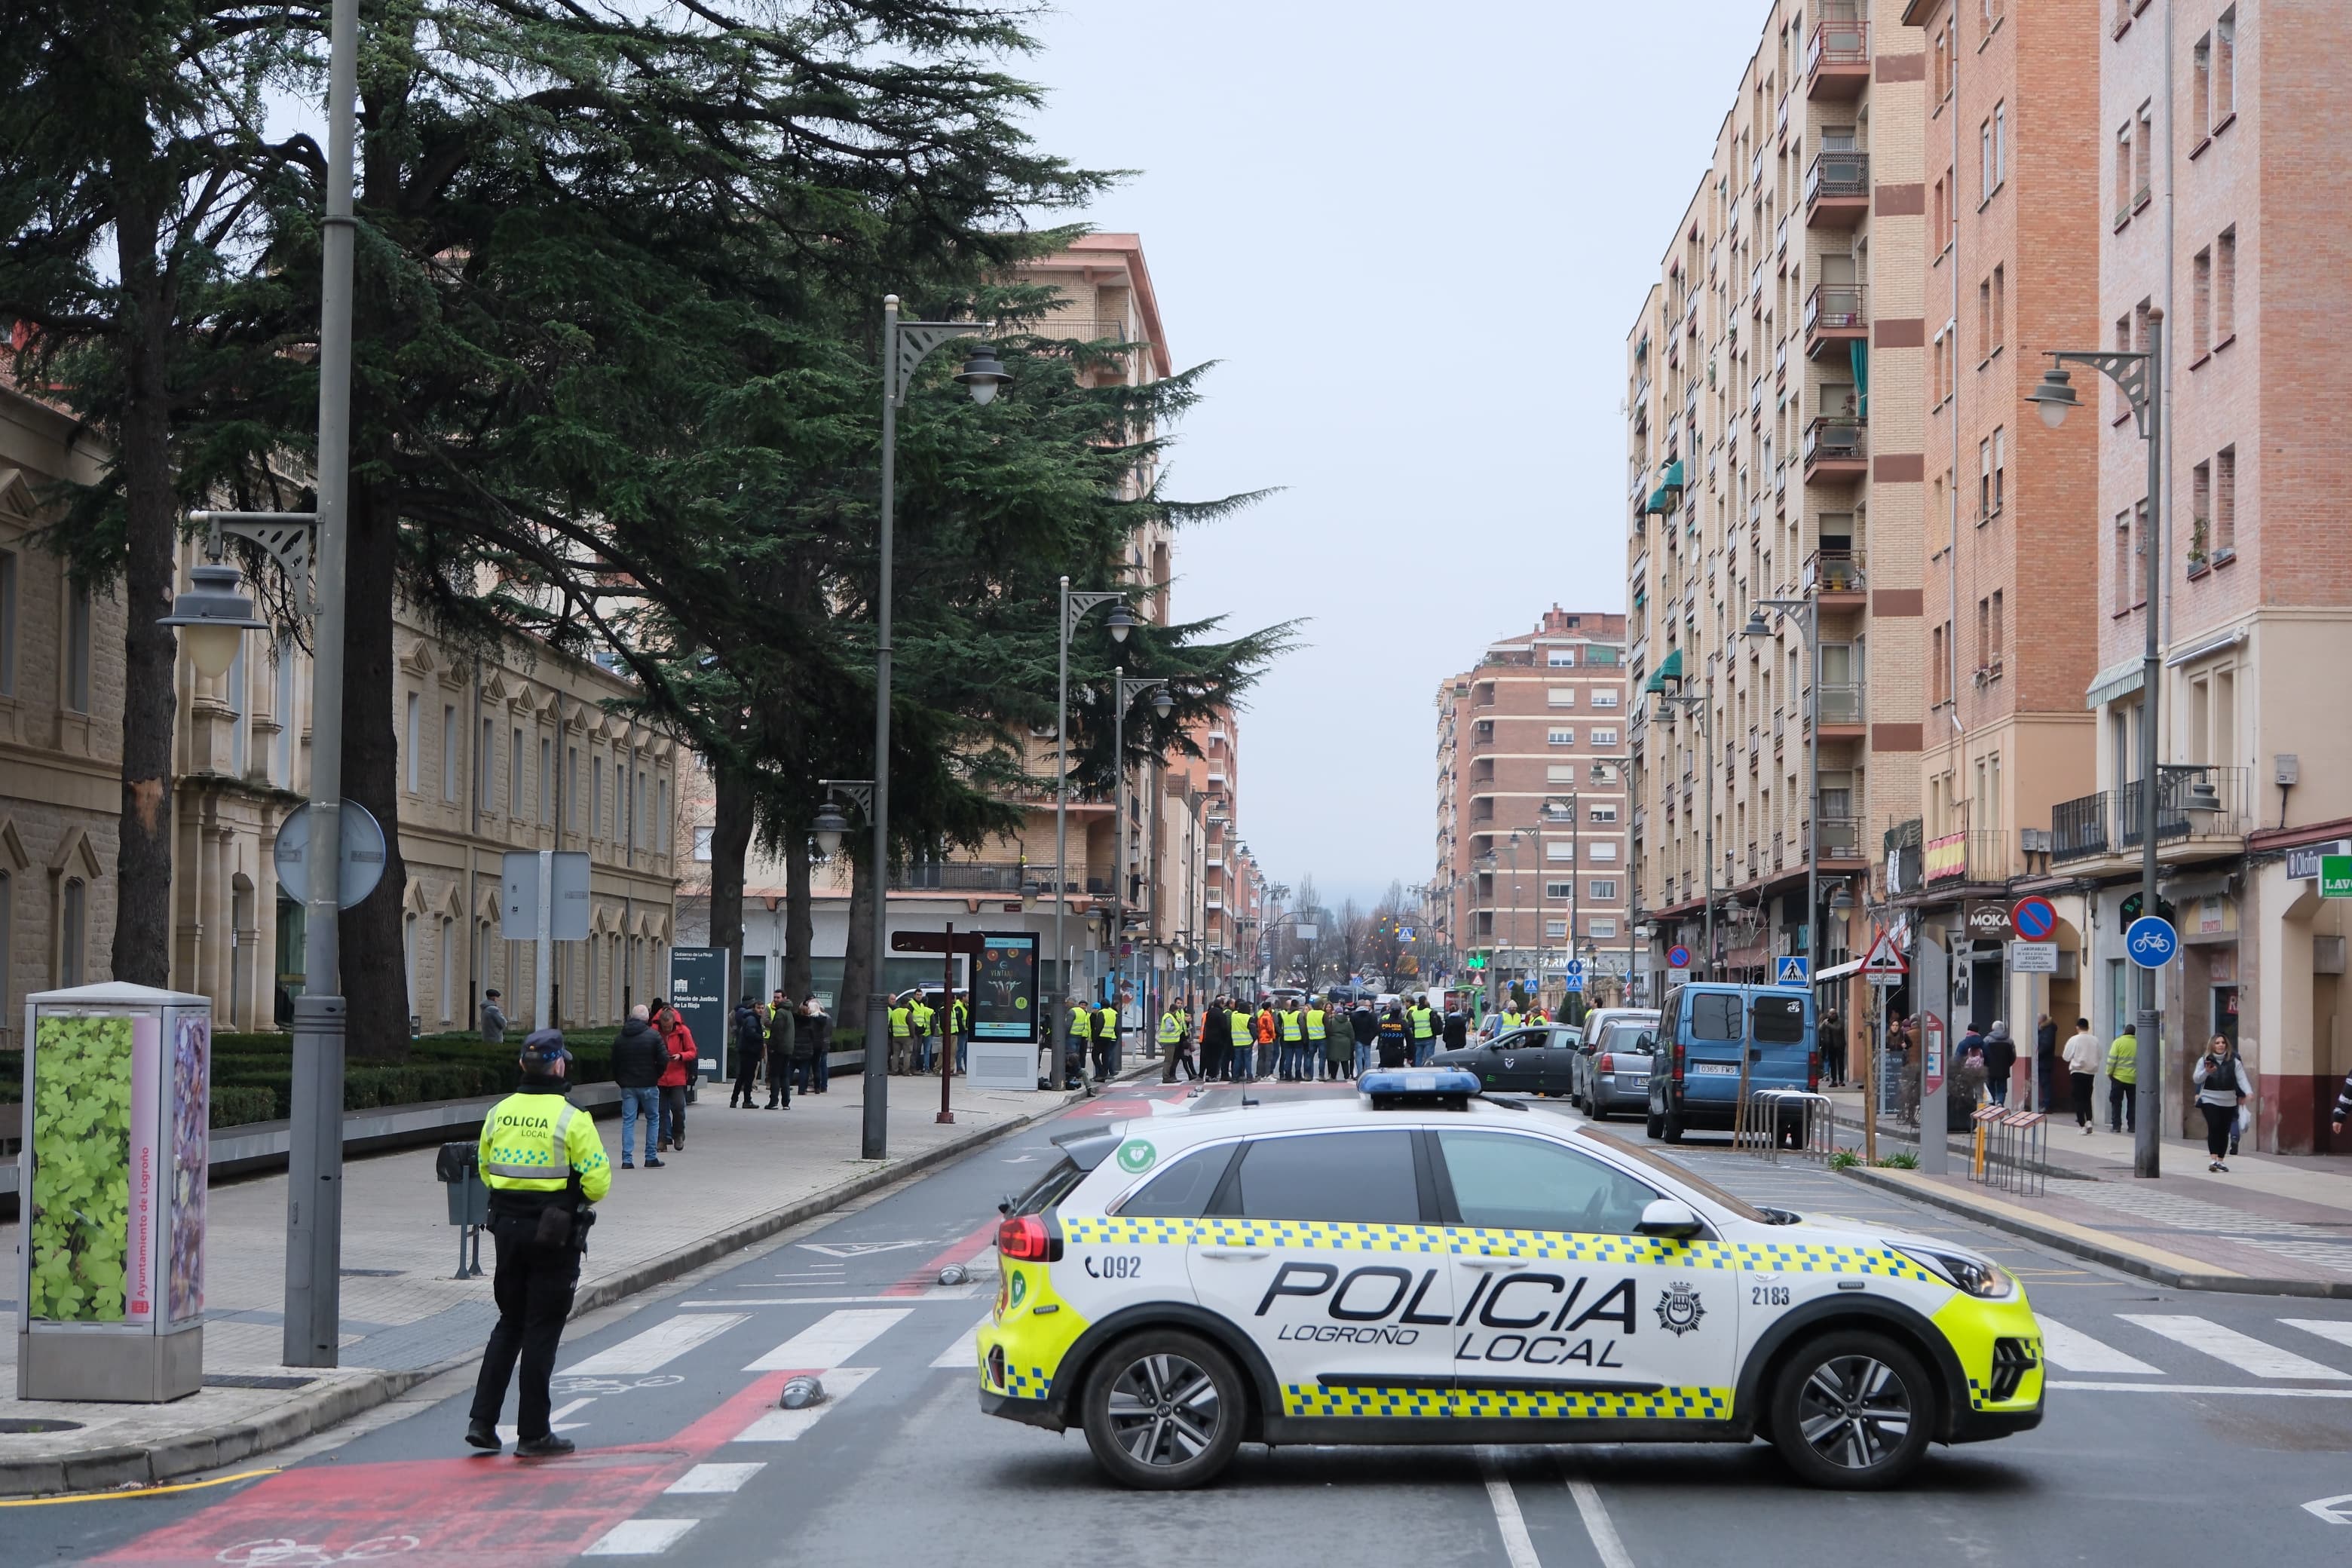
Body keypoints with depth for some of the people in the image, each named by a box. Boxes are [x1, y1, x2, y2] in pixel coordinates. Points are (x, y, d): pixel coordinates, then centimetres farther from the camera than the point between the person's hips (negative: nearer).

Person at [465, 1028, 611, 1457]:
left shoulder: (499, 1113, 2)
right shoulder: (572, 1120, -15)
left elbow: (485, 1169, 11)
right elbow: (598, 1181, -14)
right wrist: (577, 1199, 7)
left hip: (507, 1228, 5)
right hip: (555, 1236, -5)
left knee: (509, 1324, 18)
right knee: (541, 1332, 2)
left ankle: (482, 1418, 11)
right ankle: (533, 1434, 6)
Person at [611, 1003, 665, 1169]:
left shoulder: (619, 1038, 5)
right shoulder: (653, 1036, -8)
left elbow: (614, 1063, 8)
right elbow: (664, 1059, -11)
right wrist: (656, 1075, 6)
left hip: (627, 1086, 3)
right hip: (648, 1085, -3)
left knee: (628, 1121, 4)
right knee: (653, 1119, 11)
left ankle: (627, 1160, -3)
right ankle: (651, 1158, 10)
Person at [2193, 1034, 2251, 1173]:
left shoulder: (2234, 1061, 4)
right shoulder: (2205, 1060, 2)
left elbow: (2241, 1078, -2)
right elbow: (2197, 1079, -3)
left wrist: (2248, 1092, -20)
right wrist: (2206, 1072, -23)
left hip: (2228, 1101, 2)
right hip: (2210, 1100, -2)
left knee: (2224, 1131, 4)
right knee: (2214, 1127, -17)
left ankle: (2220, 1160, 14)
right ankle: (2213, 1159, -24)